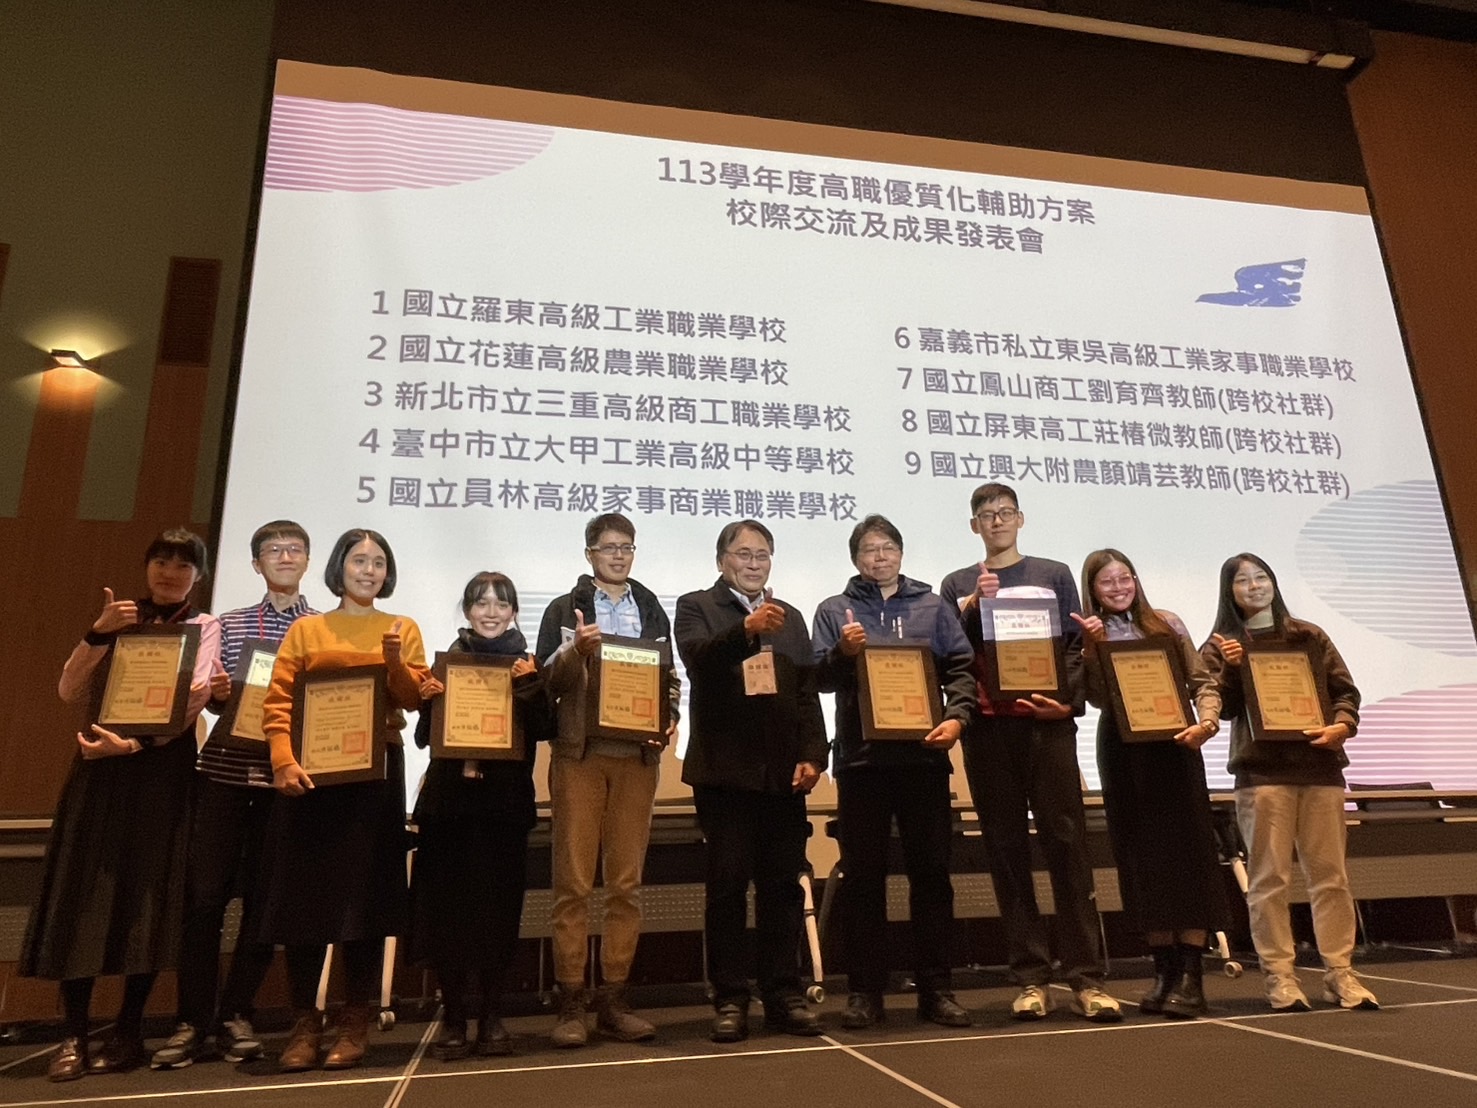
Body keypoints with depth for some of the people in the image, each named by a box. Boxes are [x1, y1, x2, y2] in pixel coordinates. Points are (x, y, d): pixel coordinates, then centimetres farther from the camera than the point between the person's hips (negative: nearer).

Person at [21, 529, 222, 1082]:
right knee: (83, 894, -2)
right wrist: (98, 632, -10)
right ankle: (73, 1035, 5)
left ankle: (128, 1031, 10)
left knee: (145, 894, -1)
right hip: (98, 765, 3)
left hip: (162, 766, -3)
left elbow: (192, 702, -10)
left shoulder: (203, 627, 3)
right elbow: (69, 690, 3)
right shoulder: (118, 620, 13)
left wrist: (134, 743, -22)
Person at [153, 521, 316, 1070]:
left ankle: (235, 1017, 18)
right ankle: (192, 1022, 12)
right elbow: (213, 699, 10)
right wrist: (215, 691, -11)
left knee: (263, 898, 5)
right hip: (225, 768, 1)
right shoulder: (230, 624, 12)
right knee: (203, 895, 0)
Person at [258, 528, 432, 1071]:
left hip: (376, 771, 0)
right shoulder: (306, 629, 9)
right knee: (304, 891, 2)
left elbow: (415, 697, 0)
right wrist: (284, 761, -13)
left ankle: (355, 1023, 12)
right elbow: (277, 702, 0)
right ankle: (305, 1024, 13)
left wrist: (393, 661, -18)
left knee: (365, 892, 2)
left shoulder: (403, 628, 9)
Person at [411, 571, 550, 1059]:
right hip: (449, 798, 1)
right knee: (447, 905, 2)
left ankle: (491, 1015, 18)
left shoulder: (528, 665, 5)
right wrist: (431, 699, -16)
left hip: (506, 799, 0)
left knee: (499, 905, 3)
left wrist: (528, 685, -20)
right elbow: (423, 734, 1)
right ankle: (453, 1018, 15)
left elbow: (543, 729, -8)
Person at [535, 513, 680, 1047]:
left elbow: (669, 679, 12)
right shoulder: (565, 610, 6)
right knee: (573, 881, -1)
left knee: (626, 882, 5)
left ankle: (614, 999, 14)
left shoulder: (652, 610, 13)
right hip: (579, 754, -2)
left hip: (637, 756, 2)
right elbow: (546, 684, 0)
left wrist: (670, 721, -6)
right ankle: (571, 1002, 8)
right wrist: (576, 651, -18)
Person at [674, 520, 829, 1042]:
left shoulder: (790, 617, 18)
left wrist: (812, 754, 0)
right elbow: (699, 658, -16)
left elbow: (807, 692, 11)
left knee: (783, 885, 7)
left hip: (782, 771, 4)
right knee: (728, 885, 0)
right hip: (725, 769, -4)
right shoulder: (696, 607, 6)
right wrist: (747, 629, -31)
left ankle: (783, 994, 16)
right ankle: (730, 1000, 9)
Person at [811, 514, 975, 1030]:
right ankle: (865, 991, 13)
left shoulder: (932, 607, 13)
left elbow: (961, 667, 6)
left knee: (931, 871, 6)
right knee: (863, 875, 4)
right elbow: (819, 678, 1)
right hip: (862, 757, -1)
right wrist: (842, 653, -19)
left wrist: (957, 716, -11)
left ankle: (936, 988, 17)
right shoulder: (834, 610, 9)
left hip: (924, 754, 1)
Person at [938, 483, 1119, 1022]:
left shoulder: (1054, 575, 13)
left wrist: (1070, 701, -9)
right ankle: (1031, 978, 8)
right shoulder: (958, 586, 14)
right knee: (1007, 851, 2)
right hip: (988, 729, 1)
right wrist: (974, 605, -7)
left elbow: (1075, 648, 7)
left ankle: (1086, 978, 0)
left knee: (1067, 844, -4)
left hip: (1048, 725, 0)